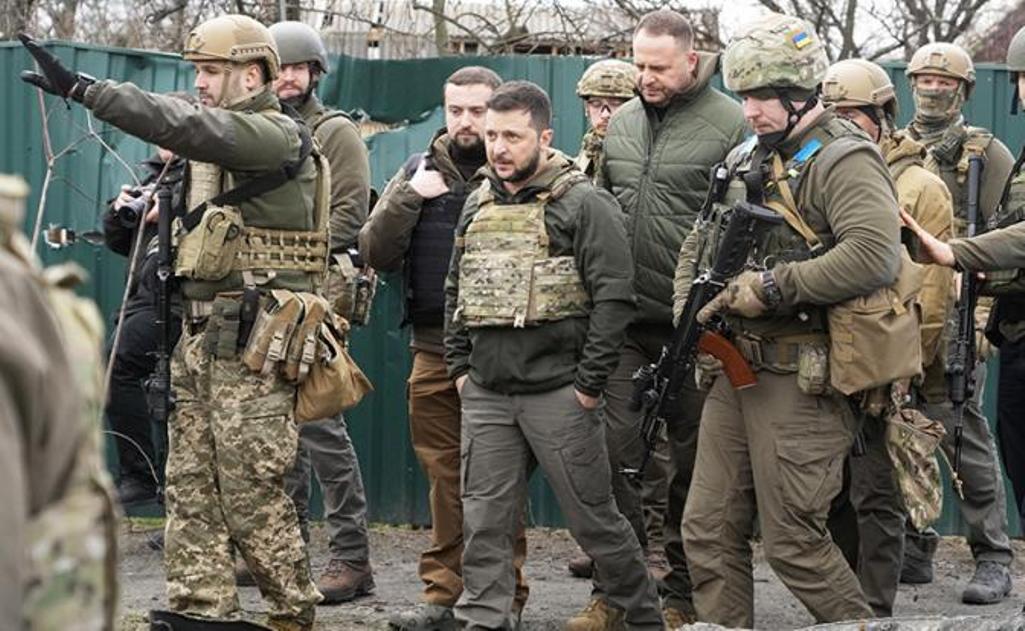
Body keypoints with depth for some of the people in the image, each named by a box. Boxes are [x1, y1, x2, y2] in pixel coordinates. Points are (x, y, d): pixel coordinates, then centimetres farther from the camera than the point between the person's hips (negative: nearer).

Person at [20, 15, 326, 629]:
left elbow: (183, 124, -27)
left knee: (252, 494, -5)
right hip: (201, 340, 9)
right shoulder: (221, 143, 17)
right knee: (191, 487, 6)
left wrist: (79, 87, -30)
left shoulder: (278, 137, -13)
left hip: (252, 347, -9)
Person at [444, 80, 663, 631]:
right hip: (486, 395, 6)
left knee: (593, 517, 2)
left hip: (558, 394, -5)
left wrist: (588, 383, -14)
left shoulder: (584, 204, -7)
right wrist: (459, 367, 13)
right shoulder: (477, 205, 13)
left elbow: (613, 298, -12)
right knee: (485, 519, 4)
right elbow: (456, 293, 22)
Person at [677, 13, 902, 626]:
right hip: (737, 369, 8)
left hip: (802, 378, -8)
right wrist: (688, 313, 6)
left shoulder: (843, 160, -12)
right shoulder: (745, 160, 15)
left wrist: (773, 286, -22)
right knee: (709, 530, 7)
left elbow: (875, 254, -27)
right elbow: (697, 247, 25)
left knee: (793, 540, -5)